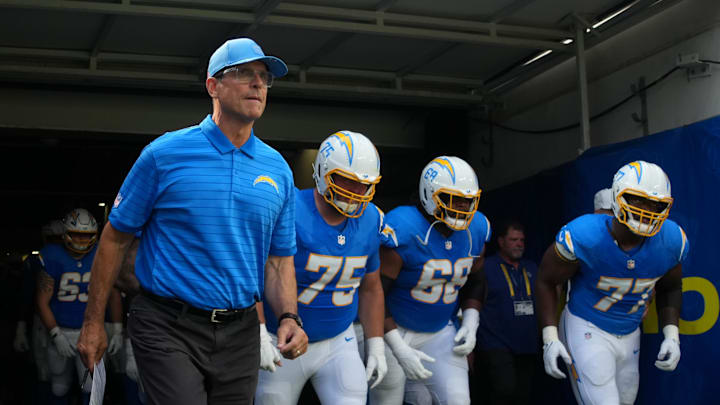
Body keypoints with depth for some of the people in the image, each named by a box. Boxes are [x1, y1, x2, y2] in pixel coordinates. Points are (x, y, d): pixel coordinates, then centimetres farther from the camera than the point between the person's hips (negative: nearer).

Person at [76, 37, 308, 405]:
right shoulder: (166, 154, -5)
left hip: (240, 333, 5)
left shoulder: (278, 170, 7)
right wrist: (93, 323, 1)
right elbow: (116, 238, 1)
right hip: (169, 328, -4)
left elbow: (278, 259, 12)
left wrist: (288, 317, -5)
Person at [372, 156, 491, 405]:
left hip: (439, 332, 5)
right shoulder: (402, 232, -24)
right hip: (393, 329, -5)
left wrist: (470, 324, 0)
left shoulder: (476, 230, -3)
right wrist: (398, 348, -22)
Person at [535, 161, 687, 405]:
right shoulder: (583, 236, -24)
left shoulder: (672, 242, -11)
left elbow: (670, 288, 11)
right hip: (586, 330, -6)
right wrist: (550, 338, -15)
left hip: (629, 336, 6)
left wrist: (671, 336, -1)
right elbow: (546, 281, -10)